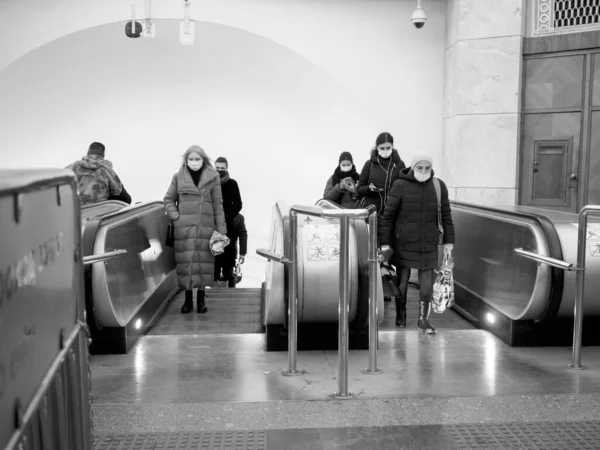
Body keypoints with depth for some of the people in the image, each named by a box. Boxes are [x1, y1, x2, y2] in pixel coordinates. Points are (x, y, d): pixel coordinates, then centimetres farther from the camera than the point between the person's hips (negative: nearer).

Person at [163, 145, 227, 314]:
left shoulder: (212, 178, 4)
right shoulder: (178, 178, 6)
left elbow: (218, 205, 4)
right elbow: (168, 200, 13)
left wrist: (221, 230, 0)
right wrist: (176, 217, -2)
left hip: (205, 227, 0)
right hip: (184, 228, 0)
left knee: (203, 261, 1)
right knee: (185, 262, 0)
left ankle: (201, 299, 14)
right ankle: (188, 300, 10)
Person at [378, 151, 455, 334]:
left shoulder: (439, 186, 1)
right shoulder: (400, 185, -8)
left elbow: (446, 215, 8)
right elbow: (388, 215, -7)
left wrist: (448, 240, 6)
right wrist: (384, 243, -9)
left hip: (429, 243, 2)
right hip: (404, 242, -2)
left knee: (427, 281, 3)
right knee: (402, 281, 10)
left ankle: (423, 319, 16)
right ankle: (400, 315, 29)